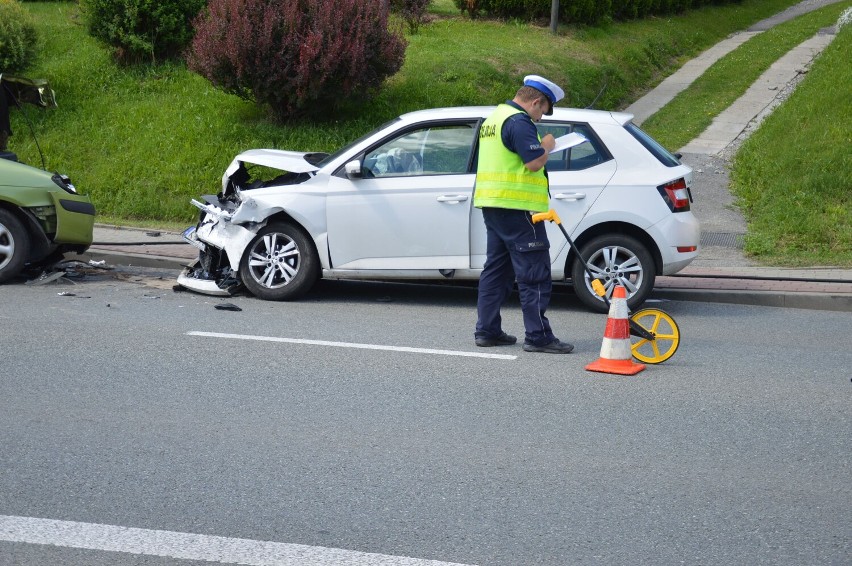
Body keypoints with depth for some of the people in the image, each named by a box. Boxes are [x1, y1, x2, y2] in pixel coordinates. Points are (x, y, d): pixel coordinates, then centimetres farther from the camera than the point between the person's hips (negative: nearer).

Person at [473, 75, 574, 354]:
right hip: (516, 206, -10)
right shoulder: (519, 121, -15)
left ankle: (487, 331, 15)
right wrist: (547, 146, -3)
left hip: (491, 204, 10)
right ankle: (538, 336, -6)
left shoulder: (494, 118, 17)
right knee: (534, 273, -6)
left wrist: (539, 146, 15)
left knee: (496, 268, 14)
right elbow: (535, 162, -22)